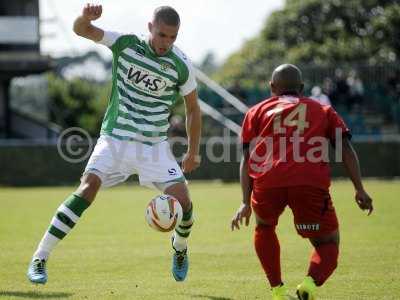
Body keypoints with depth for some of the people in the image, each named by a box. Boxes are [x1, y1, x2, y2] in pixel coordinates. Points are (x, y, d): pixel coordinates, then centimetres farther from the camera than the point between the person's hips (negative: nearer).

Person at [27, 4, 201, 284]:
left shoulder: (181, 66, -6)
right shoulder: (125, 44, -7)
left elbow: (193, 108, 8)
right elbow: (80, 29, -11)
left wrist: (193, 153, 9)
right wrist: (86, 17, -35)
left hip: (155, 145, 1)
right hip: (115, 138, -1)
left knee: (182, 200, -11)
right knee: (89, 186, -23)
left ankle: (180, 248, 25)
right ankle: (40, 259, -19)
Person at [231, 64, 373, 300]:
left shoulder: (257, 111, 27)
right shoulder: (322, 110, 28)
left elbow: (247, 158, 16)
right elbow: (346, 148, 13)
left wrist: (246, 203, 13)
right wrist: (360, 189, 7)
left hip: (268, 182, 1)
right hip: (311, 183, -1)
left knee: (264, 227, 33)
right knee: (328, 243, 14)